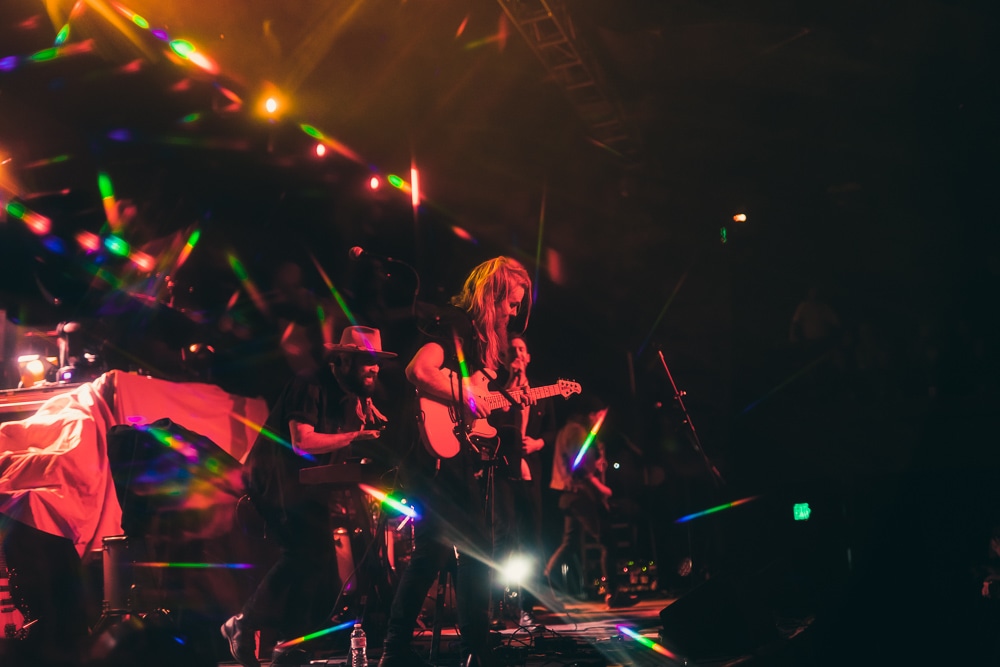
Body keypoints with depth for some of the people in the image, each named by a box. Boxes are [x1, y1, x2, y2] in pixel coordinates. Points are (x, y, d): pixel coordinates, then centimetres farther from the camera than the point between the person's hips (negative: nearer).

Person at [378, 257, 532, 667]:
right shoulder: (454, 324, -9)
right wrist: (467, 397, -20)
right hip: (436, 455, -11)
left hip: (463, 459, 11)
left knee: (477, 550, 14)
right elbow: (418, 370, -25)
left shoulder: (483, 336, 20)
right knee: (435, 548, -15)